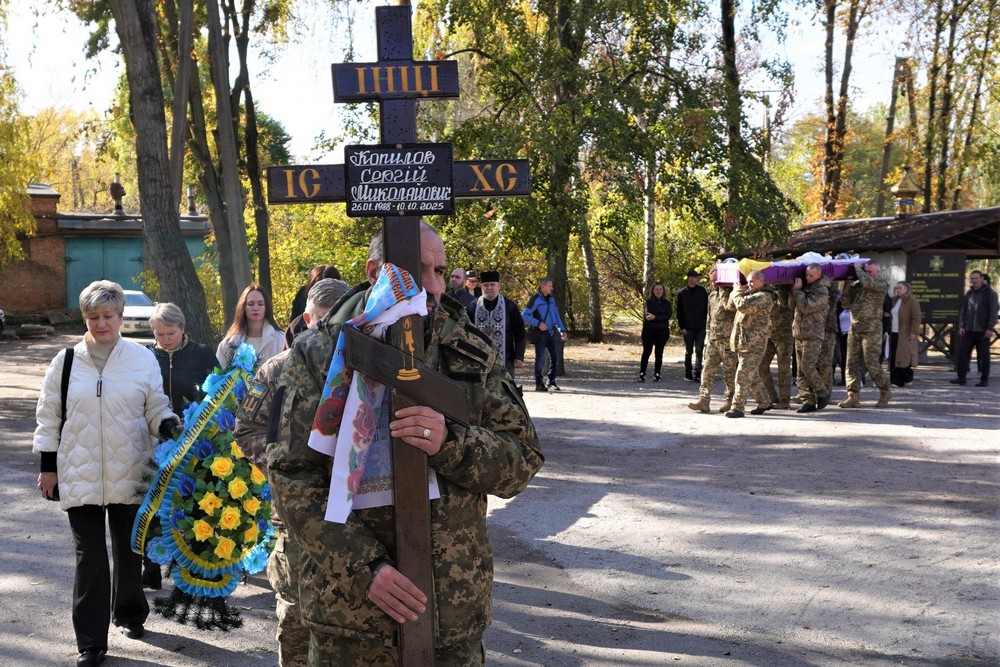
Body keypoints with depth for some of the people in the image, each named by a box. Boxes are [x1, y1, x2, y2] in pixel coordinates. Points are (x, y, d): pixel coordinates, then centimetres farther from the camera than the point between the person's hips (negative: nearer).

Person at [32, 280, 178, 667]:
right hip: (80, 475, 0)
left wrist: (169, 424, -14)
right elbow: (48, 416, 7)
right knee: (90, 558, 0)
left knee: (129, 551, 14)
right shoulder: (67, 361, 2)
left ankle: (128, 614, 37)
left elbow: (155, 406, 7)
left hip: (129, 474, 0)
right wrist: (47, 465, 5)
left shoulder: (142, 358, 1)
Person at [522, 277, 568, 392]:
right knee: (540, 358, -4)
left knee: (555, 357, 7)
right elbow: (524, 315, -12)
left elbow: (556, 316, 19)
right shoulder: (535, 299, -10)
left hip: (551, 333, 7)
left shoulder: (551, 299, 12)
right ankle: (539, 383, 3)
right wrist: (538, 323, -19)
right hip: (540, 334, -7)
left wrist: (562, 330, 9)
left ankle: (551, 381, 19)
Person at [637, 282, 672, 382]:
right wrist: (662, 316, -18)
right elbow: (647, 314, -10)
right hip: (649, 330, -1)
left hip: (662, 331, 1)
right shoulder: (648, 302, 4)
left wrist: (655, 317, -18)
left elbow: (668, 315, -8)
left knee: (659, 353, 5)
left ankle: (657, 374, 11)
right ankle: (642, 374, -1)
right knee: (646, 352, -6)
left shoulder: (666, 303, 7)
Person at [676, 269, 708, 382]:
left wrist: (706, 322, -3)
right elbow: (679, 312, 3)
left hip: (700, 327, 0)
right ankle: (688, 374, 18)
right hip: (688, 328, 0)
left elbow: (706, 309, 5)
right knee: (688, 352, 9)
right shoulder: (682, 293, 1)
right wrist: (682, 326, -4)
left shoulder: (702, 291, 3)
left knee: (699, 351, -6)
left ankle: (697, 374, -8)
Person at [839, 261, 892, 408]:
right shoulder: (857, 284, 15)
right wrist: (849, 285, 2)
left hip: (871, 330, -6)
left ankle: (885, 392, 12)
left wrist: (858, 268, -9)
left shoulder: (882, 284, -3)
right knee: (852, 363, 2)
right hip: (855, 328, 6)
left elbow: (868, 282, -24)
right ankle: (853, 396, 3)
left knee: (872, 363, -5)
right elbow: (847, 302, 14)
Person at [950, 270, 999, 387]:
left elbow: (993, 312, -7)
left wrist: (990, 328, -14)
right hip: (968, 330, 5)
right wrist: (961, 325, 6)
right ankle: (961, 378, 2)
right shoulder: (969, 293, 14)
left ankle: (984, 380, 9)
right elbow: (963, 311, 17)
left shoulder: (990, 293, -2)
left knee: (983, 356, 1)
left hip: (983, 331, -5)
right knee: (961, 353, -3)